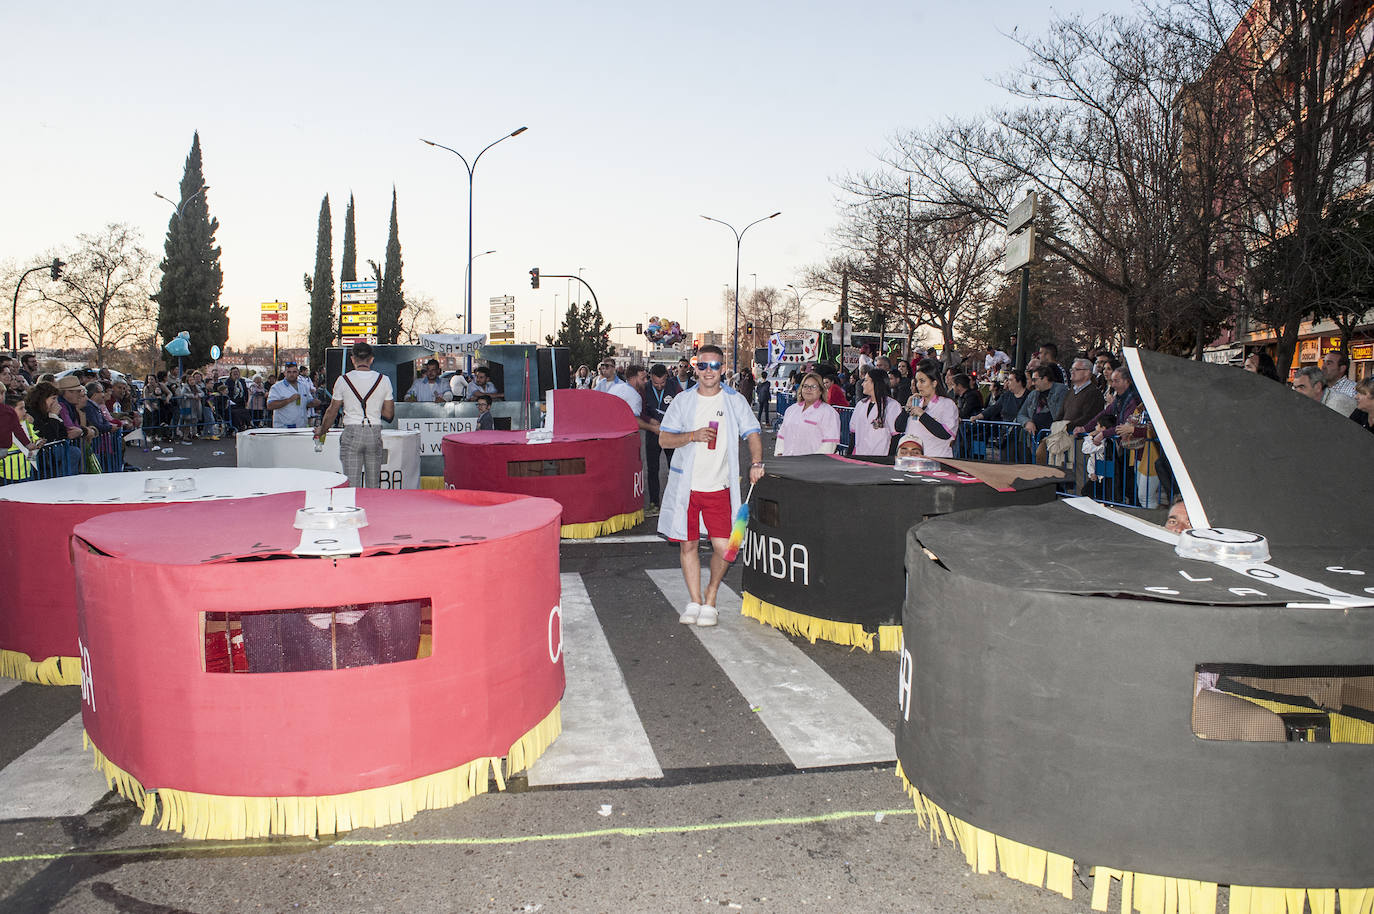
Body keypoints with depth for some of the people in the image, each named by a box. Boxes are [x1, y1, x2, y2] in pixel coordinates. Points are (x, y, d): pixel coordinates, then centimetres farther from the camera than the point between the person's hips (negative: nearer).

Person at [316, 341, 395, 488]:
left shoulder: (343, 379, -1)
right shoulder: (384, 380, 2)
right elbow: (389, 414, 4)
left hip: (352, 433, -2)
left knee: (352, 484, -2)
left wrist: (321, 431, 22)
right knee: (374, 486, 8)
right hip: (374, 433, 2)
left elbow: (332, 412, 7)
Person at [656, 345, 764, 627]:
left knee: (723, 547, -6)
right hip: (686, 485, 1)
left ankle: (710, 595, 16)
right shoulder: (683, 400, 4)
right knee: (688, 544, 6)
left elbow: (753, 434, 1)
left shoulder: (735, 401, 4)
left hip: (719, 487, -1)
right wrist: (693, 436, -14)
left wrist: (756, 462, -17)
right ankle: (694, 601, 19)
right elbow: (664, 439, 3)